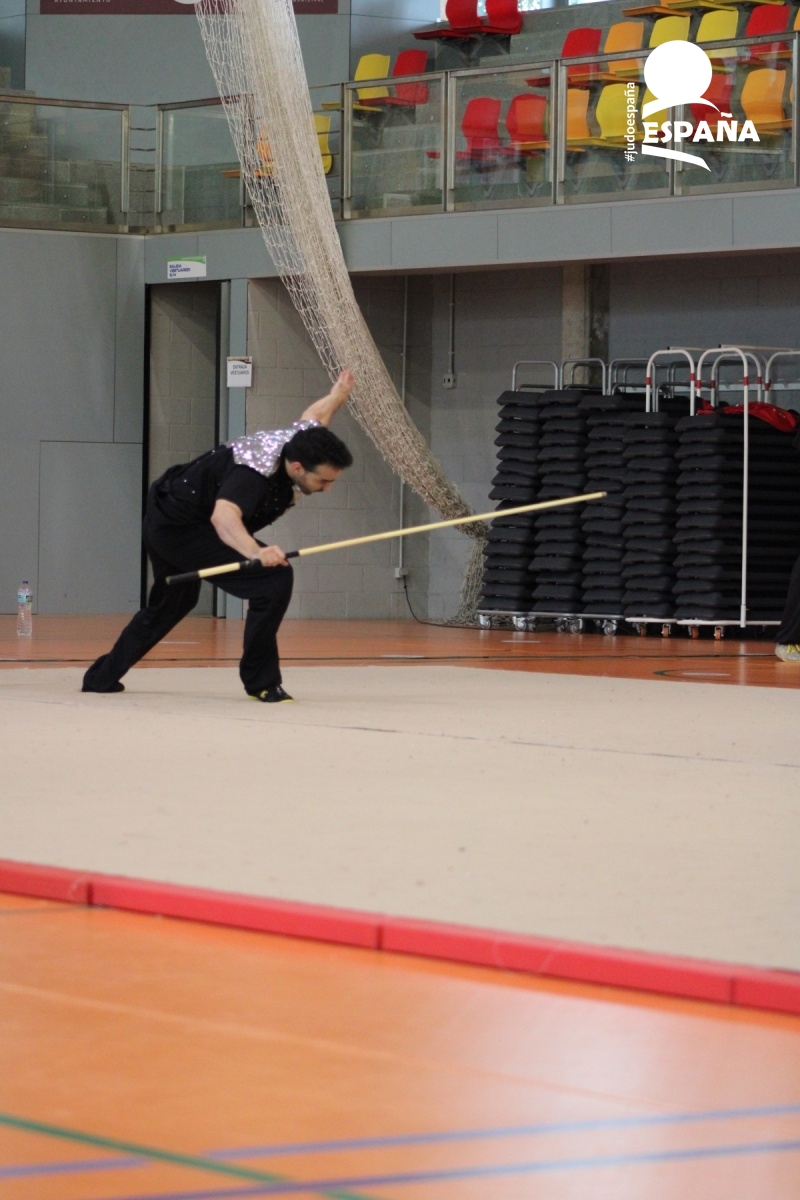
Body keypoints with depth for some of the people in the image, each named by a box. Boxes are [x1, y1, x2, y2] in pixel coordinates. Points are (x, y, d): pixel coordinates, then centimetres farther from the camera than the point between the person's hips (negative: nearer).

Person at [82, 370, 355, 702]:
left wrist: (338, 394, 36)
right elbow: (224, 515, -53)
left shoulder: (301, 439, -11)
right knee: (274, 578, -22)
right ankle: (260, 680, -10)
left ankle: (103, 676, 47)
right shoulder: (257, 471, -36)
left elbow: (315, 414, 14)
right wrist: (255, 552, -71)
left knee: (172, 604, 30)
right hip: (179, 528, -10)